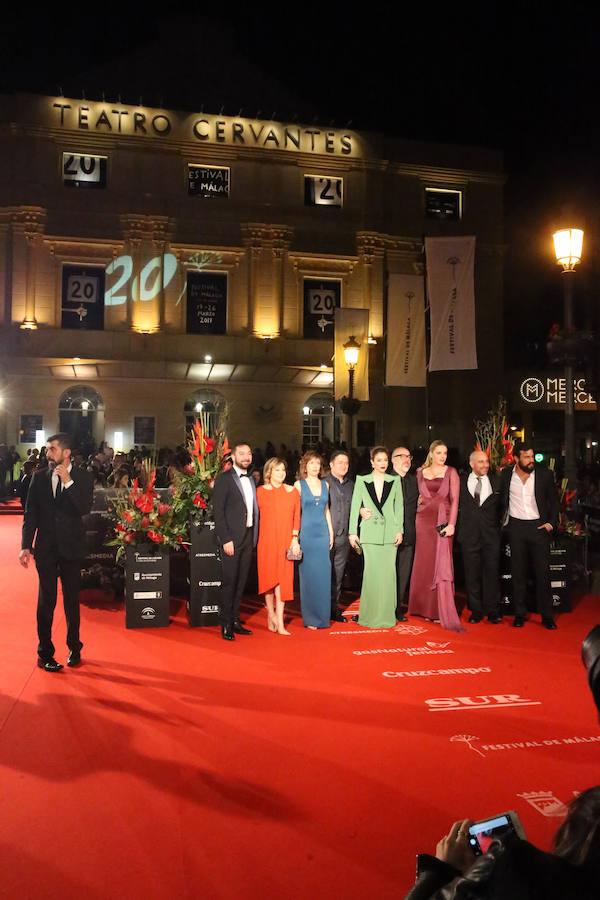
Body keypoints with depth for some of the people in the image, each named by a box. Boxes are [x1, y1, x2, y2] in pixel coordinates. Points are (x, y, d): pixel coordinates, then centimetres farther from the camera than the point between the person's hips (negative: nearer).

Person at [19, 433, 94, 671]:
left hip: (71, 547, -1)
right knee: (46, 600, 2)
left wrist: (68, 481, -22)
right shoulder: (39, 477, 3)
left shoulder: (82, 478, -2)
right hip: (46, 548, 1)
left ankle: (74, 648, 25)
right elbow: (30, 513, 5)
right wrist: (26, 546, -1)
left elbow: (85, 509, -16)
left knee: (72, 600, 10)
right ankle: (45, 653, 12)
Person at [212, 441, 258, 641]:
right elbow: (218, 511, -10)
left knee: (241, 582, 11)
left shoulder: (251, 480, 15)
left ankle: (235, 621, 20)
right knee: (229, 582, -2)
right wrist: (226, 539, -16)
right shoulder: (223, 479, -6)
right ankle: (226, 626, 7)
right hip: (232, 538, -6)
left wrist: (255, 537, 7)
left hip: (249, 537, 6)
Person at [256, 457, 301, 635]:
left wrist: (295, 538, 0)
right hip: (267, 541, -1)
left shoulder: (292, 491, 8)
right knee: (269, 578, 4)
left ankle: (279, 623, 1)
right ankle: (271, 613, 24)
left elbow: (296, 516, 8)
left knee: (283, 579, -2)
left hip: (286, 541, 1)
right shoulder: (260, 491, 2)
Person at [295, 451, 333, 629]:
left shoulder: (325, 485, 11)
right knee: (308, 575, -1)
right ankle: (310, 618, 8)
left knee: (324, 574, 4)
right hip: (306, 532, -4)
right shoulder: (299, 485, 0)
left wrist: (331, 532, 11)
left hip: (322, 533, 4)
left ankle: (323, 616, 14)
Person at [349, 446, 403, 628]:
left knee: (388, 572, 0)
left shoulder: (395, 481, 9)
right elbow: (355, 506, 5)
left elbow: (399, 507, 9)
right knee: (372, 572, -4)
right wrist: (352, 532, 0)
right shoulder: (362, 480, 6)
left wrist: (399, 530, 0)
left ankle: (386, 615, 10)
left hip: (389, 532, 1)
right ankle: (370, 615, 6)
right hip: (370, 532, -1)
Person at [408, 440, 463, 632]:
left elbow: (454, 499, -3)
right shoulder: (421, 473, 12)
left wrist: (451, 524, -12)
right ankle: (426, 608, 14)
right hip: (424, 521, 2)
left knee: (442, 563, -6)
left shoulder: (451, 472, 4)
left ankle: (443, 612, -1)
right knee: (424, 563, 3)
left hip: (443, 521, -2)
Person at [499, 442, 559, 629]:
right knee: (518, 572, 5)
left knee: (543, 572, 1)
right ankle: (520, 614, 14)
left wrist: (551, 523, -1)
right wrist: (500, 521, 6)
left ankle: (546, 615, 11)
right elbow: (500, 498, 13)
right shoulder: (506, 475, 2)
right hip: (516, 527, 1)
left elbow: (554, 501, 8)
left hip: (539, 527, -1)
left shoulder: (545, 475, 0)